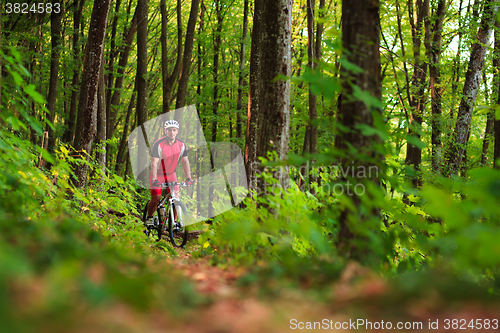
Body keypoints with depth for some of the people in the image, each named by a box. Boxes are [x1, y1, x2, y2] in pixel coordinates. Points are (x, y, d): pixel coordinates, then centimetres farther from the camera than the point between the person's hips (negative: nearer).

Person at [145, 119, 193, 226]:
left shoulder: (181, 145, -10)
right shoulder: (159, 144, -22)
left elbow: (185, 161, -8)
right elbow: (154, 163, -26)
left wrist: (188, 177, -19)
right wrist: (154, 179, -37)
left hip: (171, 174, 3)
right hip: (158, 174, -3)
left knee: (176, 197, -8)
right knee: (156, 199, -10)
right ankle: (149, 217, 15)